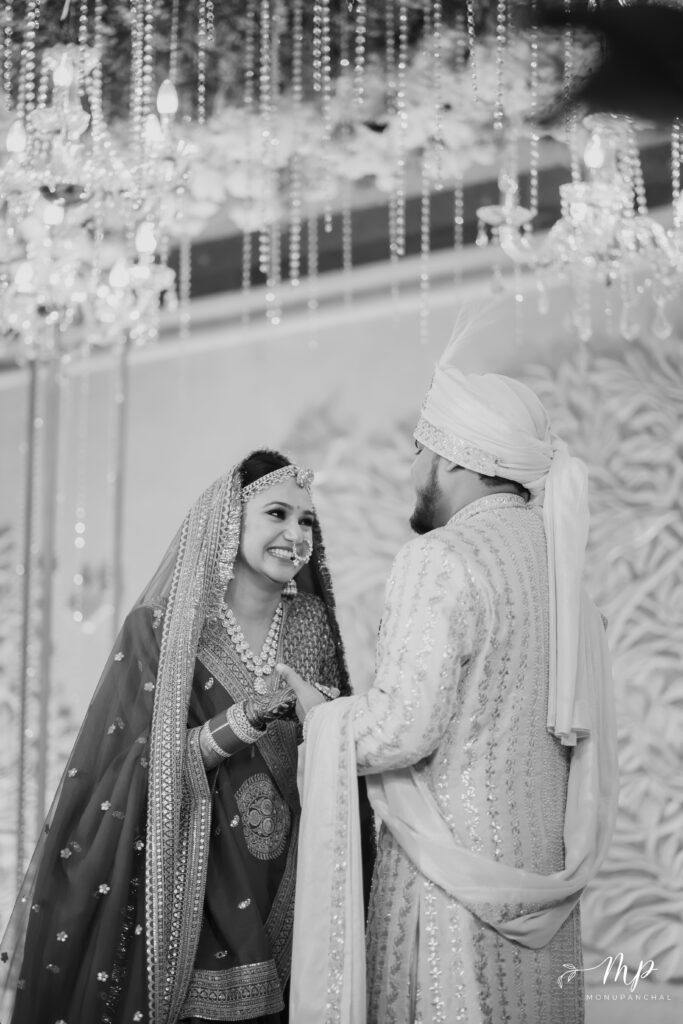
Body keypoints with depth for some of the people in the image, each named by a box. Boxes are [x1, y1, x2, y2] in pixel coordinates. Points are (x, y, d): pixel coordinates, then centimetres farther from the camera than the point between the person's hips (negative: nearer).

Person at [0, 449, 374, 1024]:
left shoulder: (312, 623, 5)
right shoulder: (163, 629, -7)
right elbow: (159, 761, -11)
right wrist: (249, 716, -24)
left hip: (292, 887, 3)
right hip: (194, 890, -3)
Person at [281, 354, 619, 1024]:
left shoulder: (443, 559, -14)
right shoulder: (555, 561, 10)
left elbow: (404, 724, -19)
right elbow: (583, 727, 13)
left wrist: (320, 715, -2)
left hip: (451, 869, -8)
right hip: (541, 868, 8)